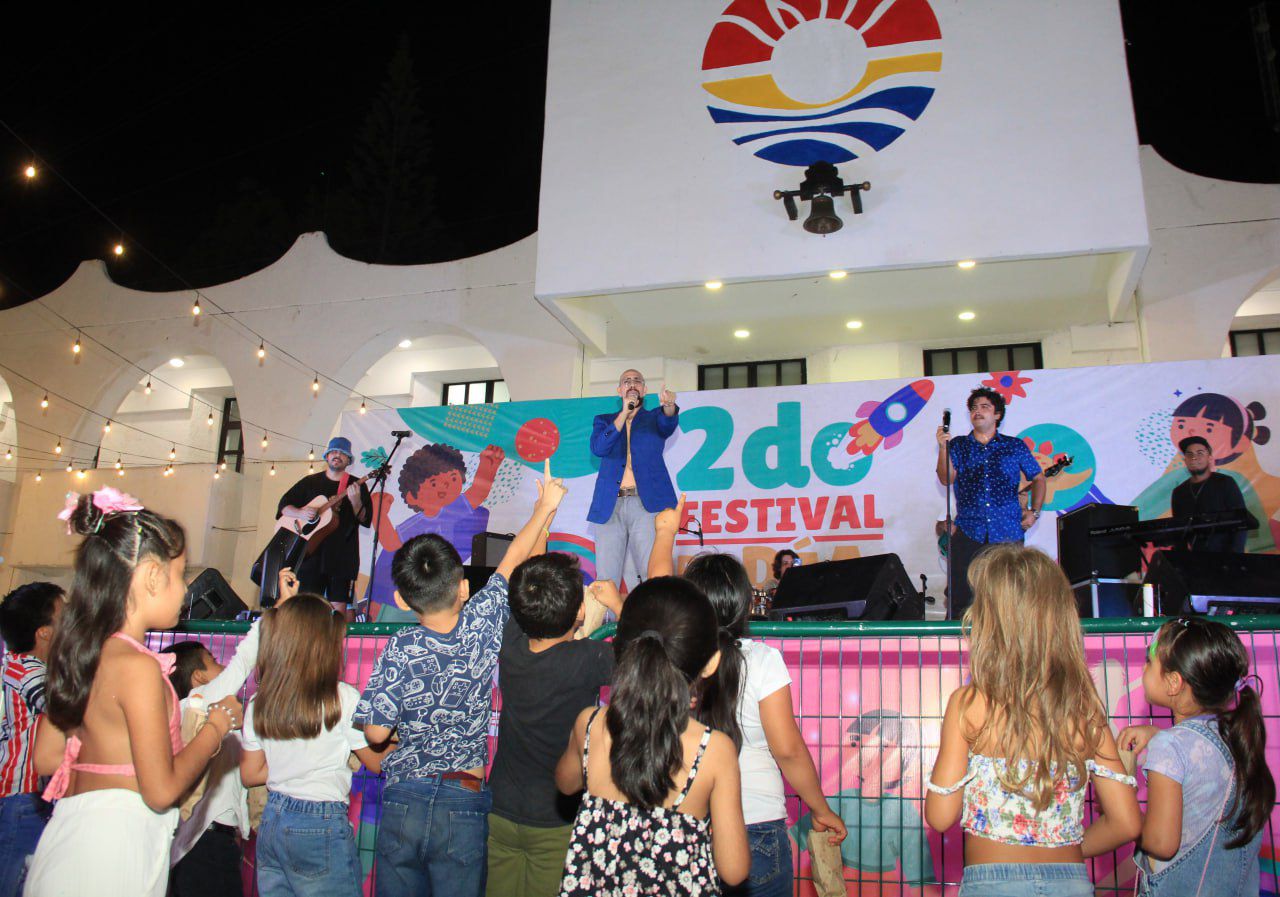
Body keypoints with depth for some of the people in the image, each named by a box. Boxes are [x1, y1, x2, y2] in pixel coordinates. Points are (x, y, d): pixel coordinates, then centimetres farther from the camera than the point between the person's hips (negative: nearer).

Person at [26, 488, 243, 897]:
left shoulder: (76, 653, 5)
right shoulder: (136, 665, -20)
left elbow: (46, 758, 15)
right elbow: (162, 791, -18)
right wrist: (216, 726, -5)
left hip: (69, 829, 9)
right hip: (117, 841, -9)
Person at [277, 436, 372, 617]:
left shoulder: (357, 486, 8)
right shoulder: (310, 482, 13)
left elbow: (366, 520, 0)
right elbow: (284, 505, 12)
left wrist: (355, 501, -18)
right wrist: (300, 513, -7)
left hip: (343, 556, -1)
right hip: (312, 552, 1)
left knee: (340, 607, -5)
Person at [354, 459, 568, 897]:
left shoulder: (401, 648, -13)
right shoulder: (481, 626, -9)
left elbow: (376, 732, -8)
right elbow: (512, 560, 5)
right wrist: (545, 506, 19)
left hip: (402, 801, 0)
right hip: (465, 806, 1)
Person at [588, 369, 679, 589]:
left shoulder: (654, 418, 16)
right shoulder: (604, 421, 20)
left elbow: (669, 422, -8)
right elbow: (598, 448, 0)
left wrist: (669, 405, -31)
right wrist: (625, 413, -6)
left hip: (648, 503, -2)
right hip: (610, 506, 2)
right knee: (606, 578, -3)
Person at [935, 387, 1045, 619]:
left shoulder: (1015, 446, 10)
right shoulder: (958, 445, 9)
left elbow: (1038, 478, 18)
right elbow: (946, 480, -4)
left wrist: (1034, 511, 7)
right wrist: (943, 448, -17)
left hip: (1009, 532, 0)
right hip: (969, 533, 0)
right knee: (959, 597, -5)